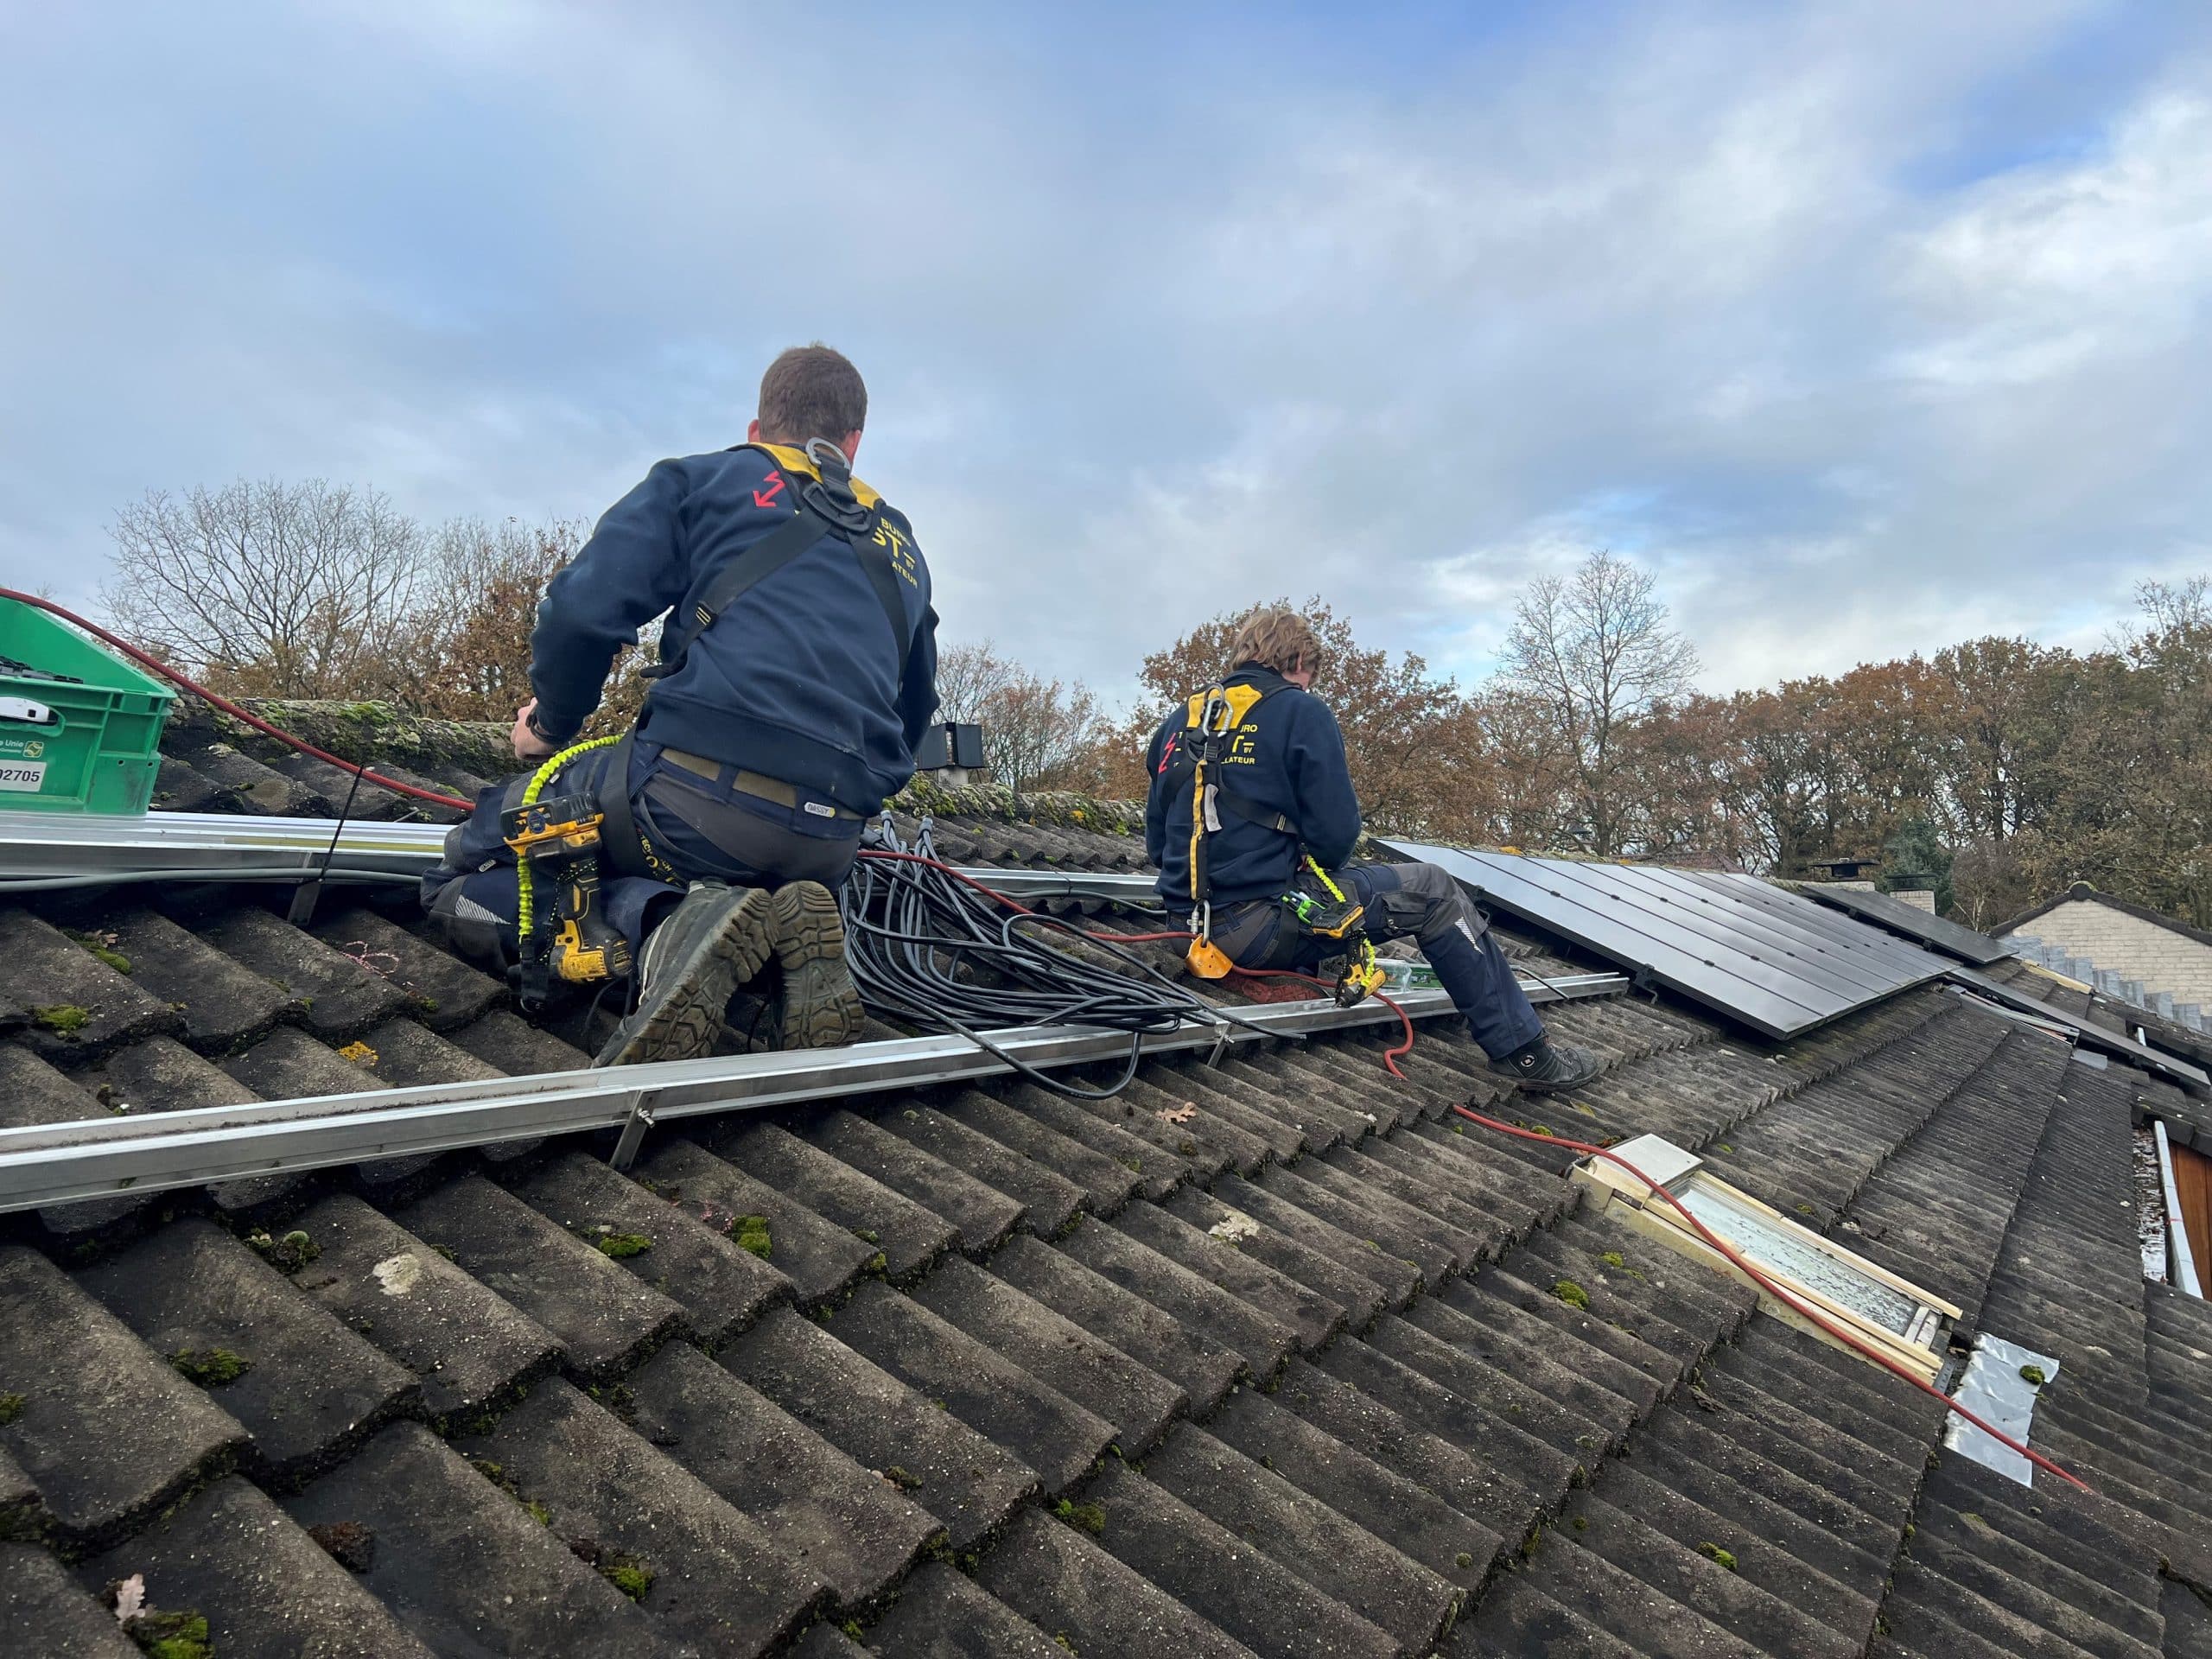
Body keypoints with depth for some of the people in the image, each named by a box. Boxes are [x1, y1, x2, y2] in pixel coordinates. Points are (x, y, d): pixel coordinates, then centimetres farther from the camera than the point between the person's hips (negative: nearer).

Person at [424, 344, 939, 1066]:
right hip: (830, 850, 5)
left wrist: (552, 722, 17)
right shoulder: (902, 553, 25)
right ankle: (782, 923, -4)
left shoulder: (704, 480, 12)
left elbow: (583, 608, -1)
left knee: (464, 878, 12)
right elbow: (910, 723, 28)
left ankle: (669, 919, -15)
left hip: (697, 785, -5)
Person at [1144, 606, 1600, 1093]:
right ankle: (1521, 1049, 13)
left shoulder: (1181, 720, 12)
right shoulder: (1300, 711, -7)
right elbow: (1336, 831, -11)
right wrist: (1313, 868, 10)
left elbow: (1156, 841, 15)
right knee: (1432, 892, 7)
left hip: (1193, 922, 8)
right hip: (1260, 925, -7)